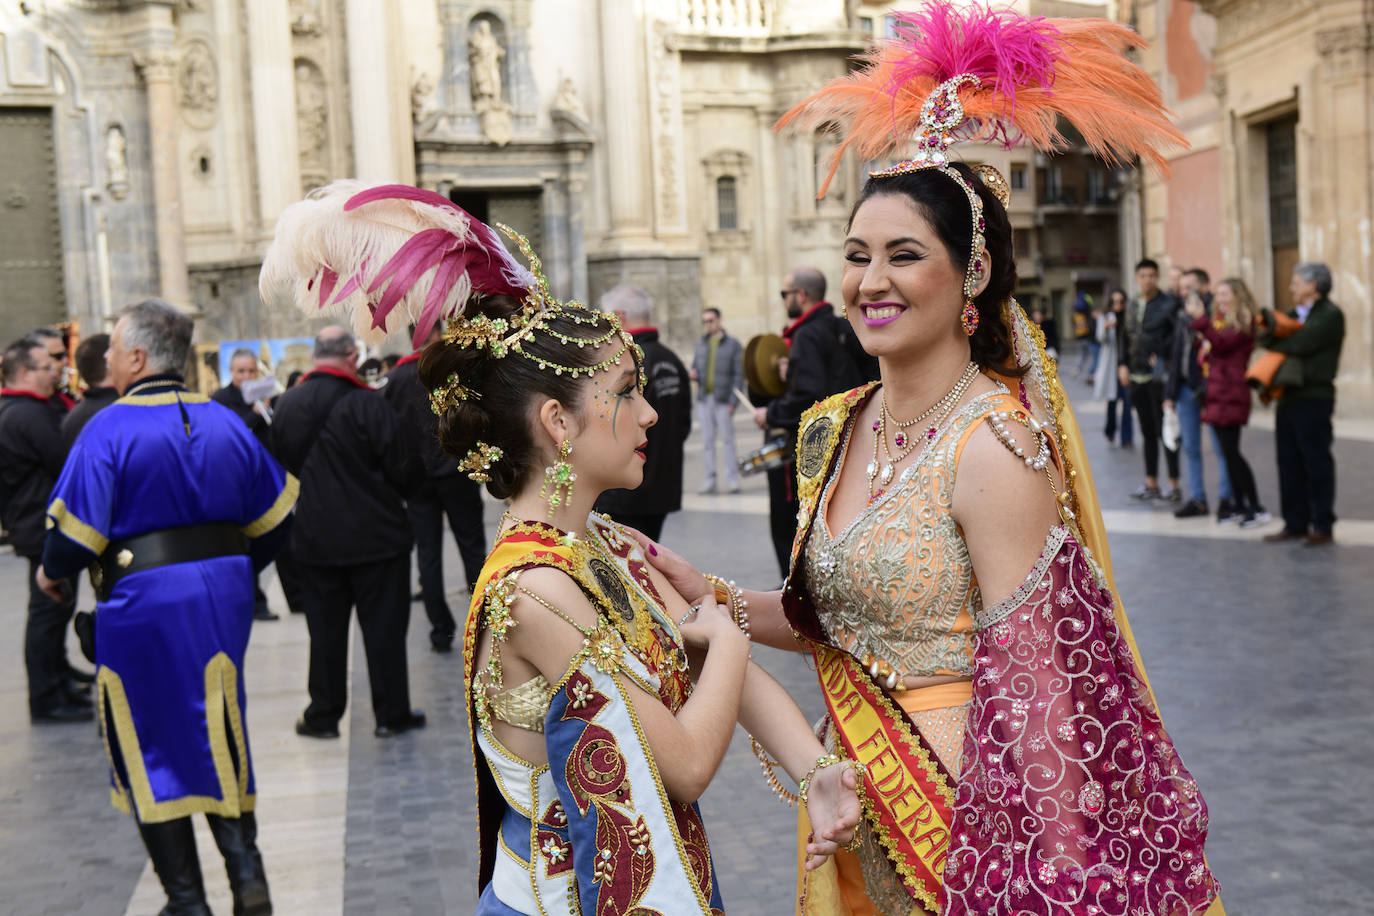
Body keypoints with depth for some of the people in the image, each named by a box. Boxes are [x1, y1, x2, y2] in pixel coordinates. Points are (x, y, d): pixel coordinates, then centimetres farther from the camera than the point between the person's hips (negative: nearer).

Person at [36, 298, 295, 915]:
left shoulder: (109, 429, -11)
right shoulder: (224, 422, 6)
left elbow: (78, 528, -14)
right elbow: (274, 514, 11)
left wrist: (51, 571, 8)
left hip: (144, 601, -5)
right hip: (224, 593, 5)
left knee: (150, 748, 8)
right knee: (218, 735, 17)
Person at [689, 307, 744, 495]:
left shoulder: (733, 345, 0)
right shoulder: (700, 345, 15)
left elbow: (738, 375, -3)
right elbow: (695, 368, 21)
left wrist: (733, 402, -12)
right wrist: (693, 375, -5)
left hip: (723, 400, -4)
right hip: (703, 399, 4)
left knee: (727, 439, -6)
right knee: (707, 439, 3)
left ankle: (732, 479, -1)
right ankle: (710, 479, 6)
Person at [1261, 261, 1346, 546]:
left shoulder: (1330, 315, -8)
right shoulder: (1297, 314, 19)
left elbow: (1300, 344, -20)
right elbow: (1265, 337, 13)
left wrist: (1275, 344, -2)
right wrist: (1270, 332, -10)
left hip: (1314, 397, -8)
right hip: (1289, 396, 8)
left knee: (1316, 462, -3)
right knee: (1289, 462, 10)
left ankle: (1322, 526, 5)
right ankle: (1295, 524, 17)